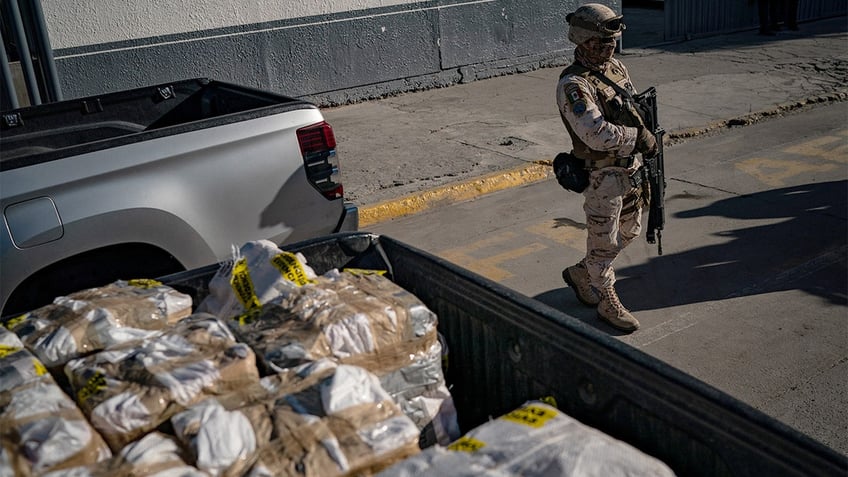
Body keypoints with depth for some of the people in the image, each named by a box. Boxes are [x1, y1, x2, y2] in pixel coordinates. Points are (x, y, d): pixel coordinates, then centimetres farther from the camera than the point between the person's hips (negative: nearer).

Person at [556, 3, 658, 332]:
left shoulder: (616, 67, 6)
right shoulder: (573, 85, -21)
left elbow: (637, 110, 16)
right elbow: (596, 134, -30)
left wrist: (645, 139, 4)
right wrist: (638, 137, -21)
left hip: (631, 169, 9)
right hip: (602, 177, -9)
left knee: (629, 232, 21)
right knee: (604, 241, 6)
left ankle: (581, 274, 38)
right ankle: (608, 302, 22)